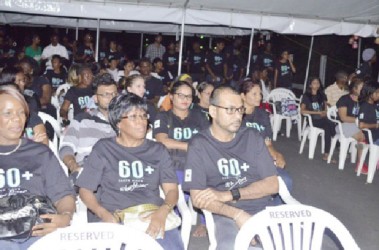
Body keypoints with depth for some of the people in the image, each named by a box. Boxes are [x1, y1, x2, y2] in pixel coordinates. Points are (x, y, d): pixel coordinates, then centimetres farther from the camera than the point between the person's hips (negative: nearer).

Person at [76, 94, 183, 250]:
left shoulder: (157, 150, 14)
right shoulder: (103, 149, 9)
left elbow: (172, 189, 6)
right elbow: (85, 190, 7)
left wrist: (163, 211, -16)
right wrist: (104, 215, -12)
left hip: (152, 217, 2)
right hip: (113, 219, -1)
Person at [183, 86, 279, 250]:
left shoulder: (252, 137, 7)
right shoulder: (199, 145, -2)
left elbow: (272, 185, 1)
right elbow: (197, 198, -6)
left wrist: (228, 195, -10)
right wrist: (237, 214, -19)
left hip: (263, 209, 4)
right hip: (227, 215, -3)